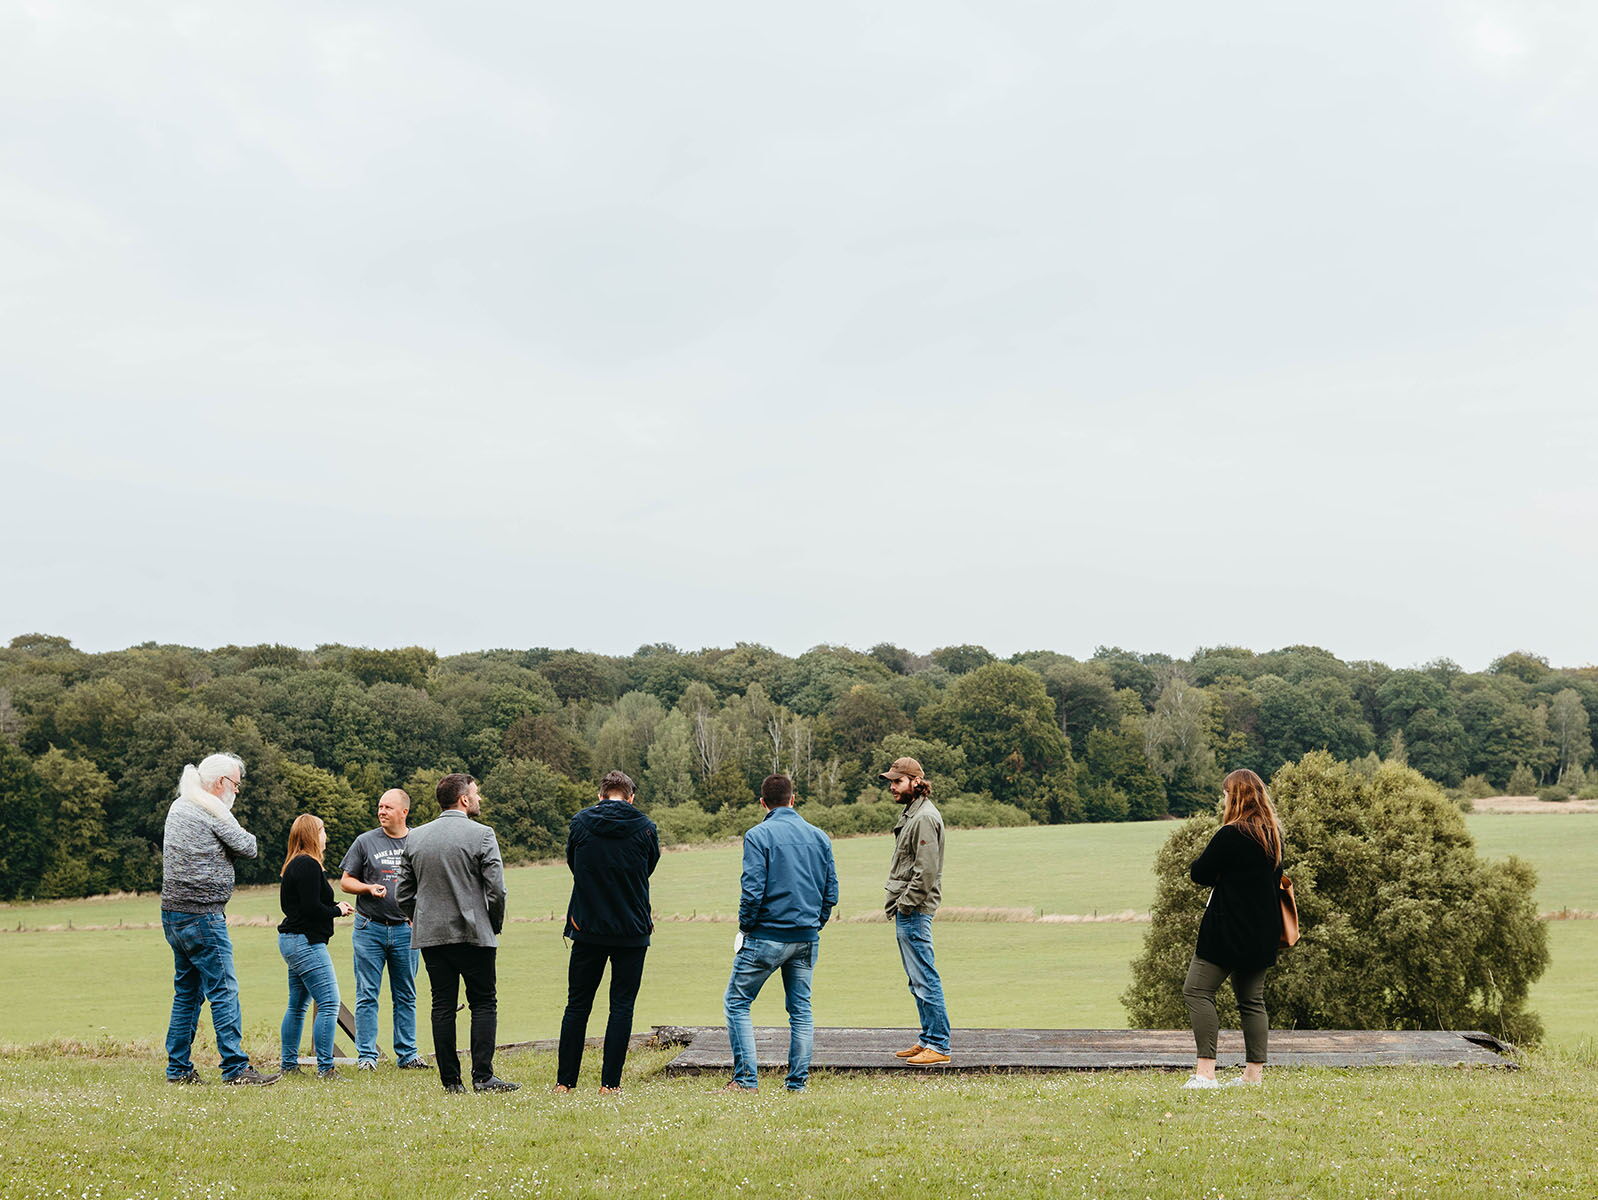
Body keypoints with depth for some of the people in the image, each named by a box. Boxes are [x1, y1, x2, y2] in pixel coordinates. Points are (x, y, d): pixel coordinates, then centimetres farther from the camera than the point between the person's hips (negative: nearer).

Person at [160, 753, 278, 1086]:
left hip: (172, 912, 9)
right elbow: (248, 848, -6)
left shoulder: (178, 807, 17)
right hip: (202, 916, -9)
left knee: (187, 992, 13)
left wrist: (218, 846, 1)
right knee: (224, 990, -8)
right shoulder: (214, 812, -11)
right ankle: (235, 1068, -10)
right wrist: (237, 834, 11)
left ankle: (178, 1069, 14)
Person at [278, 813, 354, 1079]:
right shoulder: (308, 865, -16)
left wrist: (334, 908, 13)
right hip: (306, 942, -11)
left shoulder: (292, 865, 15)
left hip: (291, 940, 11)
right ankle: (325, 1068, -12)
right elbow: (311, 907, -23)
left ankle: (289, 1064, 20)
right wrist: (338, 910, -5)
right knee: (329, 1005, -10)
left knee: (298, 1005, 16)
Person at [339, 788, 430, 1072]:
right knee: (367, 995, -1)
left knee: (406, 996, 8)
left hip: (406, 929, 1)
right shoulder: (365, 842, 2)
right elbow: (346, 882, 6)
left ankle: (407, 1054, 15)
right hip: (370, 928, -1)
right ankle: (366, 1055, 3)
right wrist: (369, 888, -12)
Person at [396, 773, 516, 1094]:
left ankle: (451, 1080, 6)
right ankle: (483, 1076, -4)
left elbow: (403, 893, 9)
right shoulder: (481, 835, -8)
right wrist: (495, 925, 4)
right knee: (484, 1004, 3)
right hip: (473, 935, -4)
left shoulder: (415, 838, 8)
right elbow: (496, 889, -11)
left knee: (443, 1007, 7)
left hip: (430, 935, 5)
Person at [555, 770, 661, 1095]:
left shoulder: (580, 823, 0)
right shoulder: (645, 828, -4)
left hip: (587, 930, 1)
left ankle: (564, 1081, 10)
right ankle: (610, 1083, 1)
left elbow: (573, 865, 11)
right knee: (622, 1006, 4)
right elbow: (649, 870, 9)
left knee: (577, 1006, 10)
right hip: (632, 932, -1)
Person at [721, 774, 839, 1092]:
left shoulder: (758, 836, -8)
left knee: (738, 1002, 5)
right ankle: (798, 1081, 10)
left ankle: (746, 1078, -2)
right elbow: (831, 892, 8)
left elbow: (752, 890, -15)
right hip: (807, 939, 5)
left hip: (767, 935, -5)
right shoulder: (819, 837, 8)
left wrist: (745, 928, -2)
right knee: (801, 1009, 11)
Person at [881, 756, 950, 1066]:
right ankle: (928, 1039, 21)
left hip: (915, 911, -11)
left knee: (924, 978, -8)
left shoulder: (924, 817, -15)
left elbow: (926, 870, -20)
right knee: (917, 980, 14)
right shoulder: (910, 813, 17)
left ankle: (939, 1046, -6)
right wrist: (894, 901, 15)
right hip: (906, 909, 11)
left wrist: (906, 904, -17)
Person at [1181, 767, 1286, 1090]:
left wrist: (1216, 873, 10)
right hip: (1262, 931, 9)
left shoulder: (1231, 835, -15)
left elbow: (1199, 873, -10)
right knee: (1252, 1000, 12)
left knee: (1197, 991, -7)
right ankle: (1254, 1073, 10)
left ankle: (1205, 1072, -16)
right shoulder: (1273, 835, 10)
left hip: (1228, 929, -9)